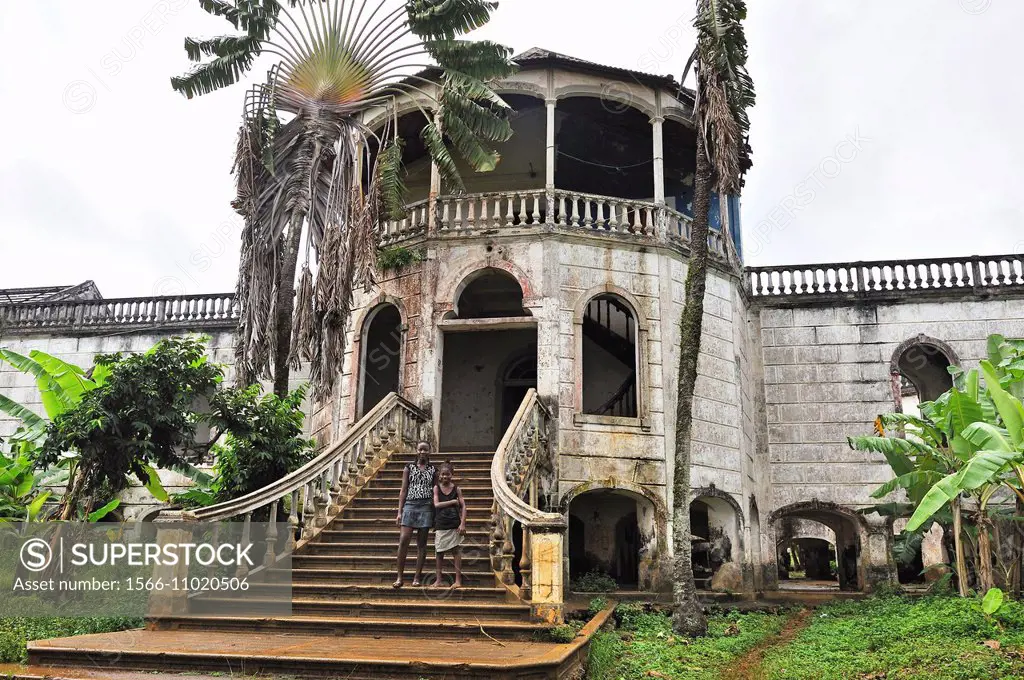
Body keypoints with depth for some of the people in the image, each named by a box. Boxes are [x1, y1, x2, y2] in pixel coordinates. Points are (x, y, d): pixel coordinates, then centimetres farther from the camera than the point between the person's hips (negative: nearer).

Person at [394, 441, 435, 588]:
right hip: (410, 505, 0)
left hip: (426, 507, 0)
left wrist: (436, 513, 4)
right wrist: (399, 511, 0)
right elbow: (404, 490, 6)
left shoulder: (433, 470, 9)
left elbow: (435, 492, 10)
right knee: (403, 540, -9)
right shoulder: (409, 468, 9)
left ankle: (417, 577, 9)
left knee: (421, 543, 3)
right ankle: (400, 577, -2)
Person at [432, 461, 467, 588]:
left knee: (456, 551, 0)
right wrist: (453, 502, -11)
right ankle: (438, 580, 14)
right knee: (440, 552, 5)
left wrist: (462, 524, -9)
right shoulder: (436, 488, 3)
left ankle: (458, 580, 5)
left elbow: (463, 507, 0)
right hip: (440, 525, 1)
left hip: (454, 525, 0)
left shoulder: (456, 489, 3)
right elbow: (436, 504, -8)